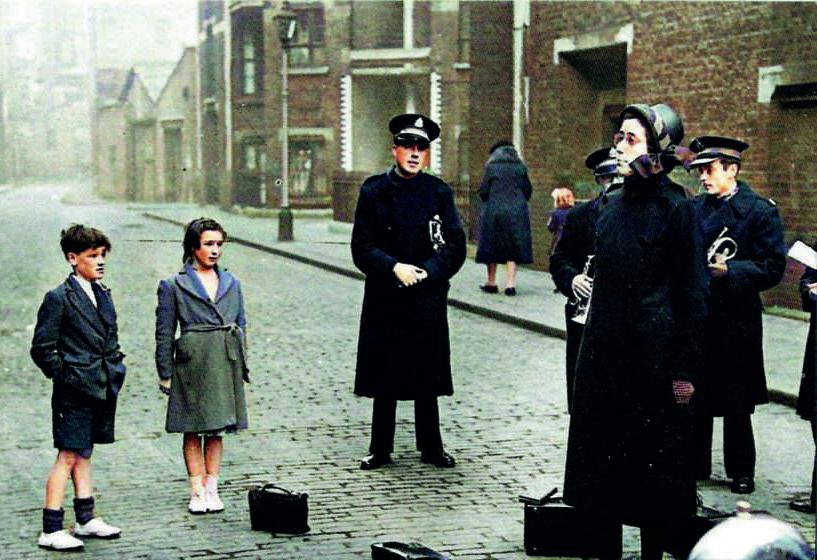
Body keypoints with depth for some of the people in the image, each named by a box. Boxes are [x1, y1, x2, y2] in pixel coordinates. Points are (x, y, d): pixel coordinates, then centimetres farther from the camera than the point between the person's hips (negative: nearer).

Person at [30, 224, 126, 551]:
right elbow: (42, 348, -11)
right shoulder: (59, 298, -11)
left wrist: (116, 371, 11)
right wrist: (65, 377, -11)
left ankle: (86, 519, 25)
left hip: (103, 388, 8)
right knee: (68, 457, -7)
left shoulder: (103, 295, 13)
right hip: (76, 390, -8)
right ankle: (51, 530, -5)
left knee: (84, 454, 17)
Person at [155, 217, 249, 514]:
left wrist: (241, 365, 11)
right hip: (192, 364, -3)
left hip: (226, 364, 3)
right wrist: (165, 374, -2)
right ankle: (197, 492, 10)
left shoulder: (231, 283, 10)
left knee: (217, 429, 8)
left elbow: (241, 325, 15)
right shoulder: (174, 286, -1)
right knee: (193, 430, 2)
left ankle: (212, 489, 15)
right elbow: (164, 334, 0)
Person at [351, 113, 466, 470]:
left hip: (428, 297, 1)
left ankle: (431, 447, 19)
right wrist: (394, 267, -15)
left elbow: (456, 247, 1)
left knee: (427, 377, 8)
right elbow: (362, 248, -2)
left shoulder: (439, 192, 4)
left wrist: (425, 272, -12)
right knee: (384, 377, 5)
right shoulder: (373, 191, 2)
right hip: (384, 298, -1)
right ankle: (380, 449, 15)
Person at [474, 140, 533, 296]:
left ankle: (491, 282, 16)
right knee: (514, 247, 4)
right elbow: (528, 190, 7)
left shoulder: (491, 167, -3)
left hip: (494, 211, -2)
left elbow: (483, 191, -4)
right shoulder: (520, 167, 5)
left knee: (492, 247, 9)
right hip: (517, 212, 2)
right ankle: (510, 283, -5)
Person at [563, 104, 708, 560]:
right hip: (605, 351, 7)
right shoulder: (616, 205, 10)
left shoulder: (676, 208, -10)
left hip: (652, 354, -7)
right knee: (601, 451, 11)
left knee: (652, 456, 2)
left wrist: (685, 368, -13)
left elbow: (693, 294, -11)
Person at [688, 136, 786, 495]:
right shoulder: (693, 209, 10)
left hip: (736, 320, -5)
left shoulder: (759, 210, -5)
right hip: (695, 316, 5)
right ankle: (695, 465, 23)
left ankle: (741, 472, 16)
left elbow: (773, 267, -10)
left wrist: (729, 271, -21)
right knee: (694, 398, 10)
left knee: (736, 403, 4)